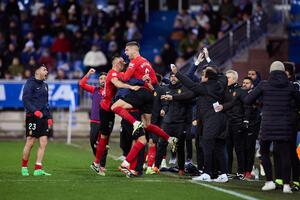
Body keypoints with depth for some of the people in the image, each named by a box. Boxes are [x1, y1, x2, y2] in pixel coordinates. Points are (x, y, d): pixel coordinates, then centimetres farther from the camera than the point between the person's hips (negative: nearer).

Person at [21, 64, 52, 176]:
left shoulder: (44, 85, 18)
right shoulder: (30, 83, -6)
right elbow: (25, 100, -14)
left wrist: (49, 117, 17)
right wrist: (35, 111, -25)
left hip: (43, 117, 7)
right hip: (32, 117, -7)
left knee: (44, 143, -1)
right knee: (30, 143, -3)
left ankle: (38, 169, 1)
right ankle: (24, 167, 11)